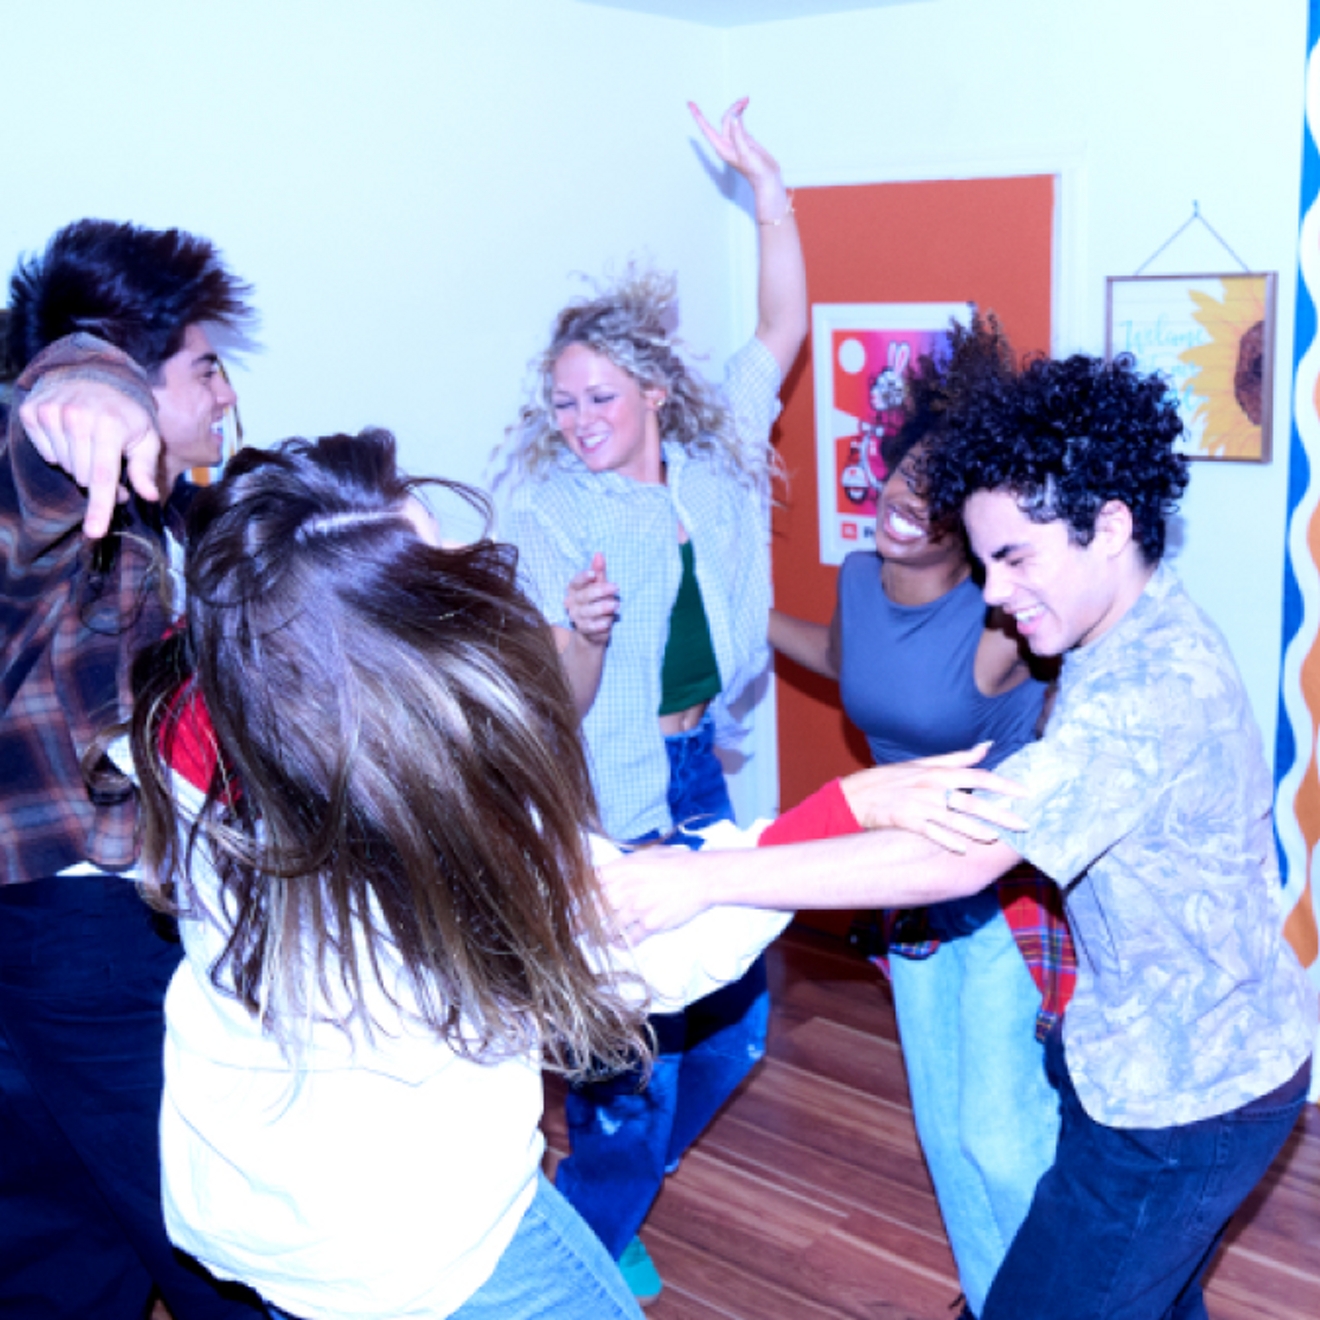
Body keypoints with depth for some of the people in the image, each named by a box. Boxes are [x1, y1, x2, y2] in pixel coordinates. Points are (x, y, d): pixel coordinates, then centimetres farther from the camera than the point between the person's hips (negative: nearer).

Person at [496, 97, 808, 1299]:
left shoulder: (712, 462, 1)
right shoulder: (549, 511, -11)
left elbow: (784, 330, 3)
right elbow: (558, 703, -15)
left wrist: (767, 187, -5)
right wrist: (581, 628, -37)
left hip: (701, 780, 6)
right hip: (607, 805, -5)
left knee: (734, 1024, 16)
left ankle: (621, 1183, 40)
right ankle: (589, 1247, 26)